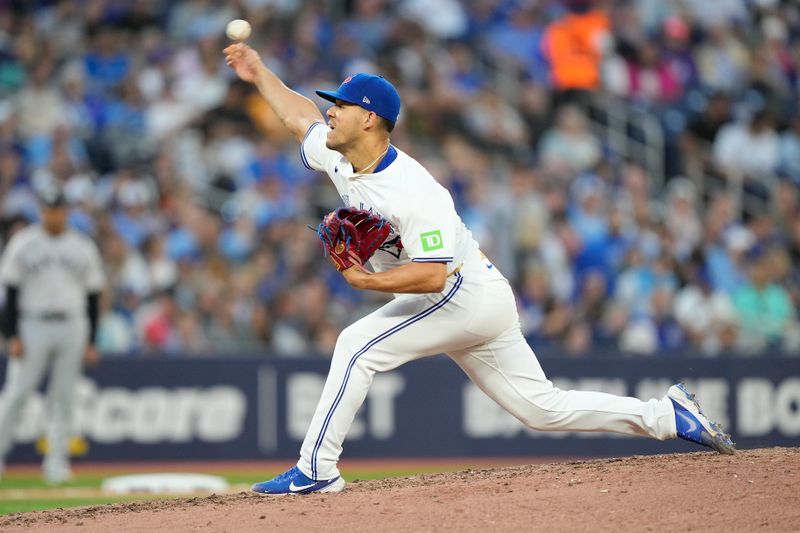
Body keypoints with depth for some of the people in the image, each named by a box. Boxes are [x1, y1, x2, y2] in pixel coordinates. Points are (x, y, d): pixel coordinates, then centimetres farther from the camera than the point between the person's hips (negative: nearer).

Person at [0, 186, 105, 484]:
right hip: (33, 326, -2)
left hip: (72, 327, 2)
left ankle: (56, 462, 6)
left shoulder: (83, 247, 8)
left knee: (64, 397, 2)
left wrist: (90, 341, 5)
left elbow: (93, 296, 10)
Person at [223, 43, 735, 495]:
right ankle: (666, 414, 12)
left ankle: (317, 468, -14)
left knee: (358, 345, -18)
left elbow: (433, 274, -33)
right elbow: (302, 116, 21)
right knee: (544, 408, 9)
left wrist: (364, 280, -34)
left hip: (469, 296, -9)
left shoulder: (413, 192, -27)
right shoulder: (339, 159, 0)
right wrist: (260, 72, 23)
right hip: (465, 305, 9)